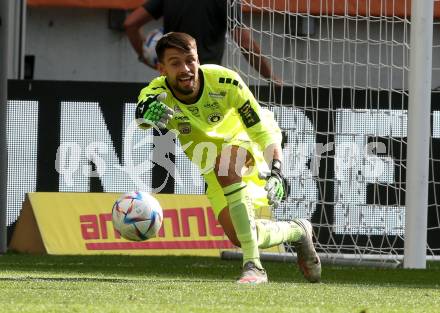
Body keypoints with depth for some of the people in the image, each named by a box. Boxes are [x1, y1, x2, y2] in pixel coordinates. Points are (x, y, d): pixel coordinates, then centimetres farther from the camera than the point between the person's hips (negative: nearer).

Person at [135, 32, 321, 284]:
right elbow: (143, 111, -51)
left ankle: (253, 265, -37)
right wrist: (147, 112, -76)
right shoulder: (157, 94, -26)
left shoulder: (224, 81, -29)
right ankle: (298, 231, 27)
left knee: (225, 163, -39)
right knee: (239, 238, -7)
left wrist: (276, 170, -38)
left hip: (245, 144, -4)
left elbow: (263, 130, -23)